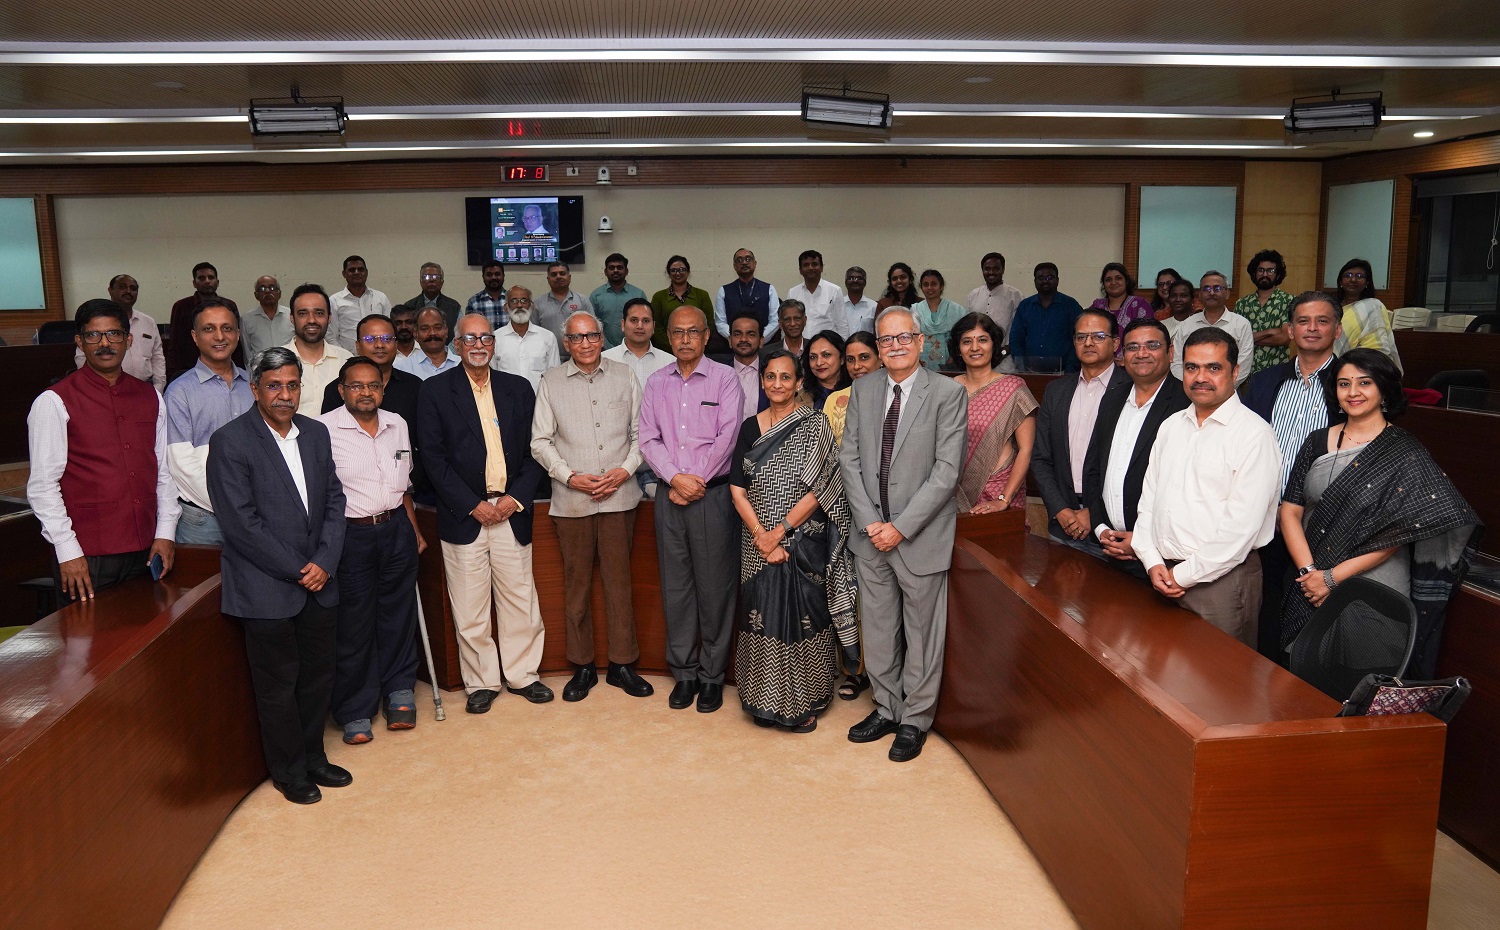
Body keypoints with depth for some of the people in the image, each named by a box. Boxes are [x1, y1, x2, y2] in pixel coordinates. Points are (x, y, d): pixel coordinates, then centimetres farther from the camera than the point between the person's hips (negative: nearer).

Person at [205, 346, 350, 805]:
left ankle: (313, 758, 33)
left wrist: (324, 562, -5)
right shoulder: (230, 441, -11)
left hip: (318, 580, 6)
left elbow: (334, 501, 8)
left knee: (318, 676, 15)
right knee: (278, 685, 8)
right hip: (266, 588, -5)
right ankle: (289, 771, 25)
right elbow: (241, 522, -15)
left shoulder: (316, 433, 7)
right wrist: (296, 570, -14)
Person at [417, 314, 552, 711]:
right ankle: (482, 681, 19)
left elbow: (533, 450, 8)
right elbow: (432, 456, -5)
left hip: (512, 513, 2)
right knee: (470, 610, 4)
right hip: (464, 515, -2)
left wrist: (517, 497, -6)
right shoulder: (435, 390, 2)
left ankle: (522, 674, 23)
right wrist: (472, 505, -11)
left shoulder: (518, 388, 10)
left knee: (521, 601, 7)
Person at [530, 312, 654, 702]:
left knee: (619, 580, 5)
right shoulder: (550, 382, 5)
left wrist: (624, 470, -7)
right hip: (571, 498, 0)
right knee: (576, 582, 5)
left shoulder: (624, 377, 8)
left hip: (619, 496, 0)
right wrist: (570, 476, -9)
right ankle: (582, 666, 16)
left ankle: (622, 663, 15)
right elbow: (540, 441, 4)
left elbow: (641, 433, 8)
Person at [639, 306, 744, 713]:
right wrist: (676, 478, -10)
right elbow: (648, 439, 5)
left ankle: (712, 675, 11)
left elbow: (727, 438, -8)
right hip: (669, 496, 4)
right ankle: (684, 672, 18)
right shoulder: (656, 383, 11)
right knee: (675, 587, 7)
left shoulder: (724, 379, 0)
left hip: (712, 494, -3)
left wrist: (695, 483, -10)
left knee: (715, 587, 0)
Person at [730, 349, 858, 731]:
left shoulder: (814, 424, -4)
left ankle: (804, 703, 18)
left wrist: (780, 531, -15)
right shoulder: (750, 427, 7)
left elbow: (819, 488, -11)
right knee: (763, 616, 8)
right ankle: (766, 699, 22)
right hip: (758, 544, 3)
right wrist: (761, 536, -11)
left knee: (803, 617, 3)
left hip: (804, 543, -3)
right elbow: (737, 489, 2)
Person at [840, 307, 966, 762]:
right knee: (877, 630, 14)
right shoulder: (862, 390, 6)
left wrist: (901, 527, -15)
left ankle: (915, 720, 24)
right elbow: (849, 459, 5)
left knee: (922, 633, 8)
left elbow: (946, 471, -12)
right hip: (871, 534, 4)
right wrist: (869, 522, -6)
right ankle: (887, 708, 32)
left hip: (921, 535, -4)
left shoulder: (948, 393, -8)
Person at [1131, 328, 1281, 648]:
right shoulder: (1171, 426, 12)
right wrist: (1153, 563, -3)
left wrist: (1186, 575, -13)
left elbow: (1243, 524, -16)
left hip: (1220, 578, -6)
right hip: (1163, 576, 6)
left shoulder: (1254, 434, -10)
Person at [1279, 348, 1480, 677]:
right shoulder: (1317, 443, 6)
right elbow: (1290, 509, 2)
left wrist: (1333, 577, -15)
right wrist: (1308, 571, -11)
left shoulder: (1405, 453, -6)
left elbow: (1398, 534, -12)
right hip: (1309, 591, 4)